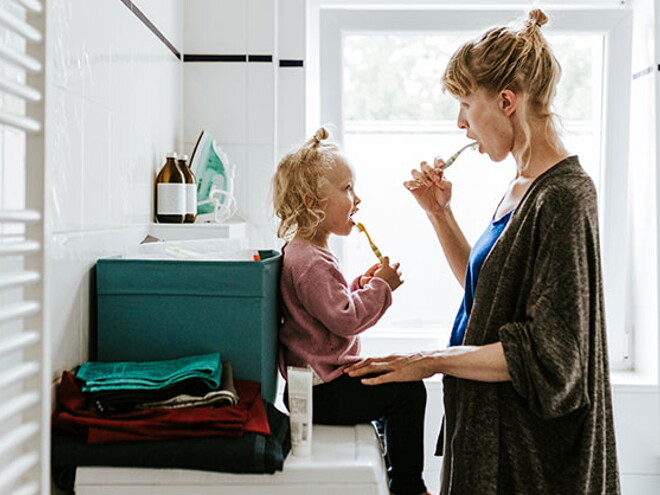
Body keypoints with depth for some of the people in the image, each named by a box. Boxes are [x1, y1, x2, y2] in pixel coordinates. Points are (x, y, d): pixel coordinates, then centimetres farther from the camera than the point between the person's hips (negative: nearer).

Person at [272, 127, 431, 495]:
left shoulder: (301, 250, 14)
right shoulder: (311, 261, -22)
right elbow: (345, 319, -26)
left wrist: (361, 285, 9)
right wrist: (380, 286, -16)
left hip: (317, 380, 11)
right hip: (322, 392, -11)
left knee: (394, 380, 21)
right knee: (408, 390, -14)